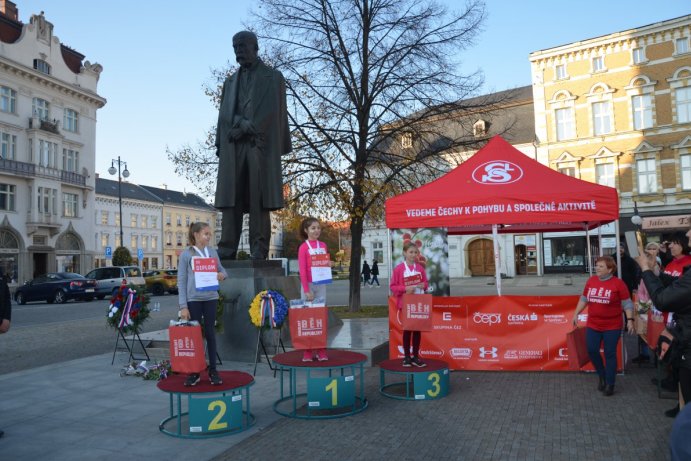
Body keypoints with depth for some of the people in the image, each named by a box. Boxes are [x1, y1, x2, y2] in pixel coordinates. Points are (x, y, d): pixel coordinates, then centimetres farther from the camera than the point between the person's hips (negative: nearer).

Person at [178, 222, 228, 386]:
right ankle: (194, 372, 15)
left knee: (210, 333, 8)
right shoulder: (186, 254, -4)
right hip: (193, 299, -3)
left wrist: (223, 275, -11)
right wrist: (183, 306, -9)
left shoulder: (213, 252, 6)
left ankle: (213, 371, 16)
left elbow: (221, 269, 15)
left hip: (210, 298, 3)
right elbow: (181, 281, -4)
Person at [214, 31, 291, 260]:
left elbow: (271, 111, -2)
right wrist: (242, 123, -2)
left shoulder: (272, 77, 10)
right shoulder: (230, 82, 25)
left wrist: (247, 128, -8)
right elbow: (224, 114, 16)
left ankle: (259, 249, -6)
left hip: (260, 144, -4)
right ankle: (227, 248, -4)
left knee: (259, 200, -7)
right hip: (232, 146, 4)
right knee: (231, 198, -3)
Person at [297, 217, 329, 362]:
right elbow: (302, 270, -10)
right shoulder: (303, 247, -6)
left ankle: (321, 350, 11)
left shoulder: (323, 245, 8)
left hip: (321, 284, 4)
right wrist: (307, 290, -15)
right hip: (308, 285, -4)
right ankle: (308, 351, 6)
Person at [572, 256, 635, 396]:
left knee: (610, 354, 4)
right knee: (592, 350, 3)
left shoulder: (618, 283, -10)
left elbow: (627, 303, -7)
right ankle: (602, 375, 29)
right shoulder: (591, 281, 3)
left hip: (612, 326, -4)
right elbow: (584, 299, 12)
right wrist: (576, 314, 10)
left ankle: (610, 384, 18)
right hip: (592, 325, 4)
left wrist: (630, 320, -15)